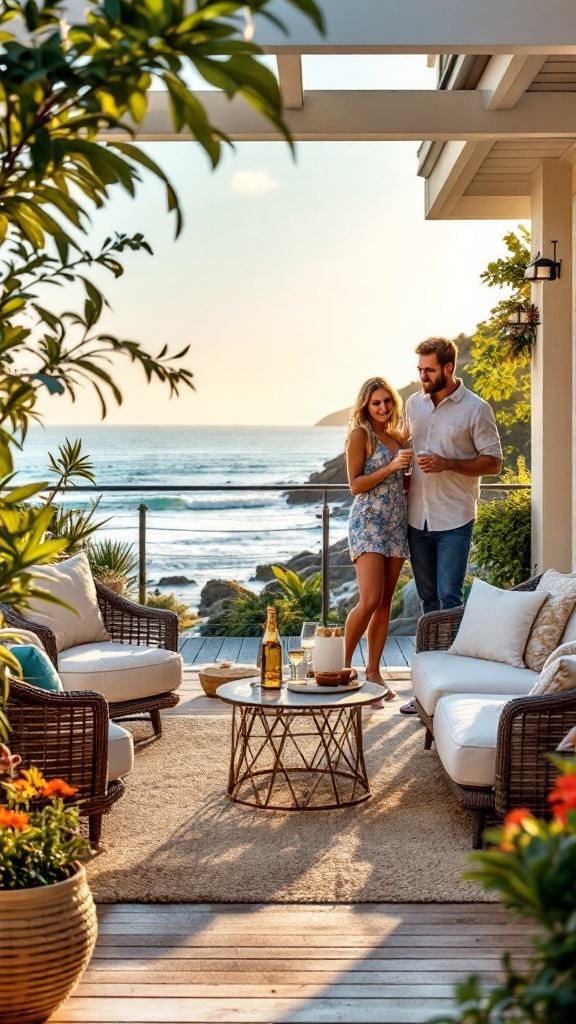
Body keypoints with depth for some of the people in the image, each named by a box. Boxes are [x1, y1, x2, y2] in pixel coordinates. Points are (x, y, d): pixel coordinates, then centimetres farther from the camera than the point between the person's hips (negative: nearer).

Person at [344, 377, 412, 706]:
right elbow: (356, 484, -9)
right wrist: (391, 467, -18)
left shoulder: (399, 438, 14)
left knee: (386, 602, 7)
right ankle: (343, 665, 2)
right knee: (370, 599, -15)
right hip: (368, 522, -7)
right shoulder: (360, 435, -4)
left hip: (398, 524, 7)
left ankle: (374, 671, 14)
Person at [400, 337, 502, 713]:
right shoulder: (414, 404, 9)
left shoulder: (476, 409, -7)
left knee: (450, 597, -9)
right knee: (429, 599, 10)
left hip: (454, 519, -5)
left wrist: (447, 464, -19)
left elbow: (493, 462, -6)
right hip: (418, 517, 5)